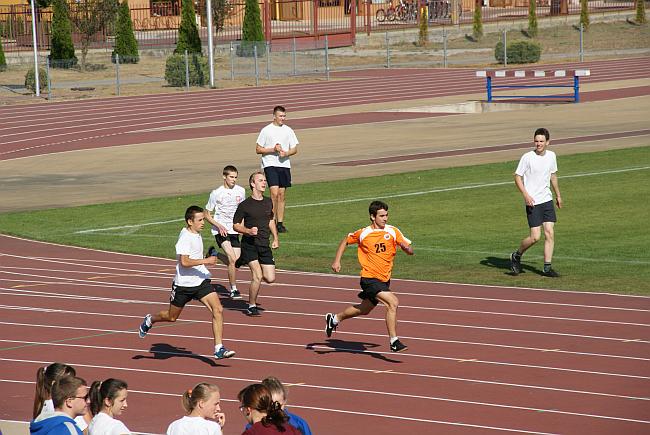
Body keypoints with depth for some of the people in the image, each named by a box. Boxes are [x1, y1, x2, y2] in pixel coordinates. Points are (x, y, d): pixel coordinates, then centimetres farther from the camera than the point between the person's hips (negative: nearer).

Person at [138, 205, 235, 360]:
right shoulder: (185, 237, -19)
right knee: (172, 317, 13)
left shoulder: (196, 234, 8)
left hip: (201, 281, 7)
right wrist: (205, 261, -29)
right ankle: (150, 320, 45)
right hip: (184, 284, -7)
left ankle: (219, 349, -12)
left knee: (218, 310, -13)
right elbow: (184, 262, -29)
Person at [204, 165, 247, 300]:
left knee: (236, 261, 4)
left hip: (234, 230, 5)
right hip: (220, 230, -5)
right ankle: (233, 290, -10)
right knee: (232, 259, -21)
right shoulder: (216, 193, -8)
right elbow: (207, 214, -1)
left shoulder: (241, 191, 4)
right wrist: (219, 226, -15)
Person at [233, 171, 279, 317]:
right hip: (249, 244, -5)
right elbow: (236, 225, -1)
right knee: (258, 276, -17)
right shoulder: (245, 205, -7)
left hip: (264, 245, 5)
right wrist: (248, 231, -18)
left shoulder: (268, 202, 10)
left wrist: (275, 238, 16)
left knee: (270, 278, -2)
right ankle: (251, 306, 1)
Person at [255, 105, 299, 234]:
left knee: (281, 194, 6)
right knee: (274, 193, -16)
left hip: (284, 165, 4)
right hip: (270, 165, -4)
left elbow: (294, 149, 12)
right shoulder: (266, 130, -1)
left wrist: (286, 153, -9)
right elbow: (258, 149, 0)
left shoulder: (288, 130, 9)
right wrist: (273, 149, -13)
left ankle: (280, 223, 10)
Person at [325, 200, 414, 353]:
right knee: (393, 302, -23)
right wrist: (337, 261, 3)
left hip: (384, 280, 5)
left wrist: (405, 246, -25)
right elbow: (346, 241, 10)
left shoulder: (393, 232, -2)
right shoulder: (363, 233, -8)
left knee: (364, 310, 23)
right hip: (370, 279, -5)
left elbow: (410, 251, -2)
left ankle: (335, 319, 47)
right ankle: (394, 341, -18)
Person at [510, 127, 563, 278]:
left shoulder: (551, 156, 6)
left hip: (547, 199, 5)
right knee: (535, 236, -10)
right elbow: (517, 177, -7)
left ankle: (547, 268, 4)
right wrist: (526, 195, -18)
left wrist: (558, 195, 26)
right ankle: (516, 256, 16)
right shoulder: (527, 157, -11)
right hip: (533, 202, -5)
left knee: (550, 233, -2)